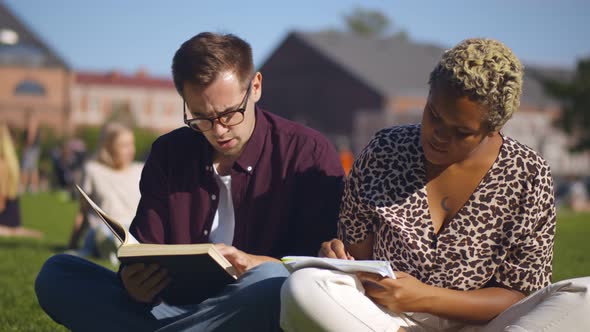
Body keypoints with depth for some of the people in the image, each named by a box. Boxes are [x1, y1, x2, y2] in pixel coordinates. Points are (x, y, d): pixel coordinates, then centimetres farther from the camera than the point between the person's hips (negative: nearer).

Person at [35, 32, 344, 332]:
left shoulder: (309, 153, -2)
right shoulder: (169, 153, 10)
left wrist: (253, 265, -25)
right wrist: (134, 280, -17)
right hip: (178, 306, 4)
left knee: (271, 281, -39)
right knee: (56, 274, -10)